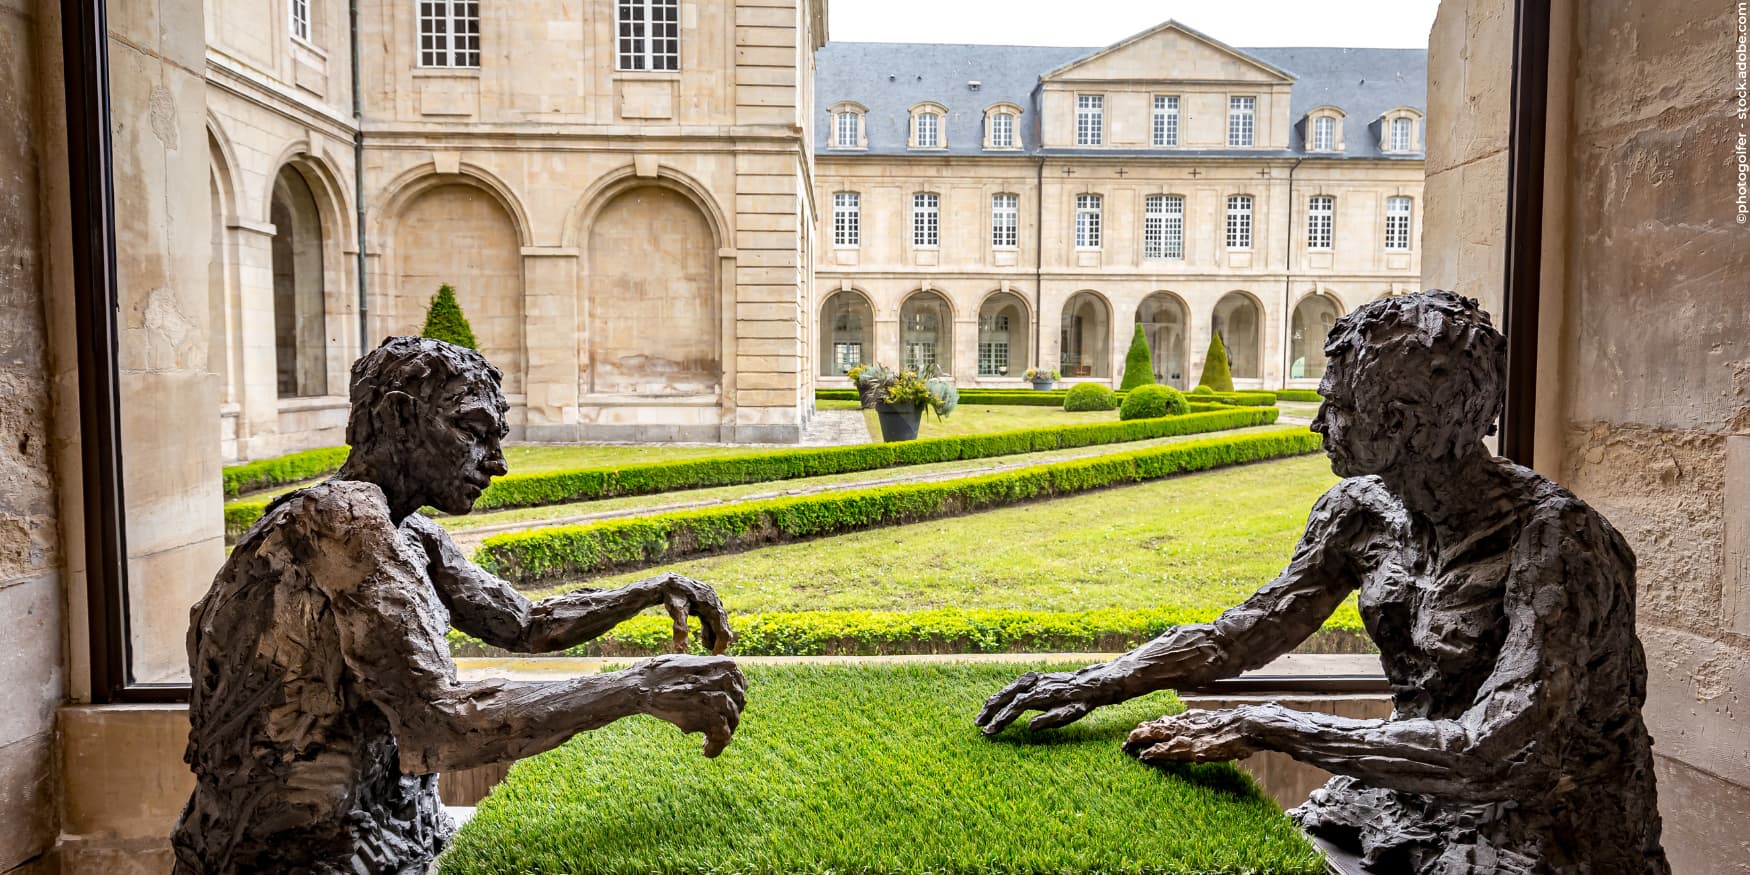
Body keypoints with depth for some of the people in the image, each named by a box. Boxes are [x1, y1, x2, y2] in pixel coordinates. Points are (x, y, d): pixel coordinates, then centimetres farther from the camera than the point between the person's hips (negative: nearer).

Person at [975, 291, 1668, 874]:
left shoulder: (1552, 537, -24)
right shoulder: (1362, 512, -5)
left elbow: (1497, 748, -29)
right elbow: (1248, 630, 1)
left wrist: (1263, 727, -29)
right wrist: (1099, 682, -9)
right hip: (1414, 802, 6)